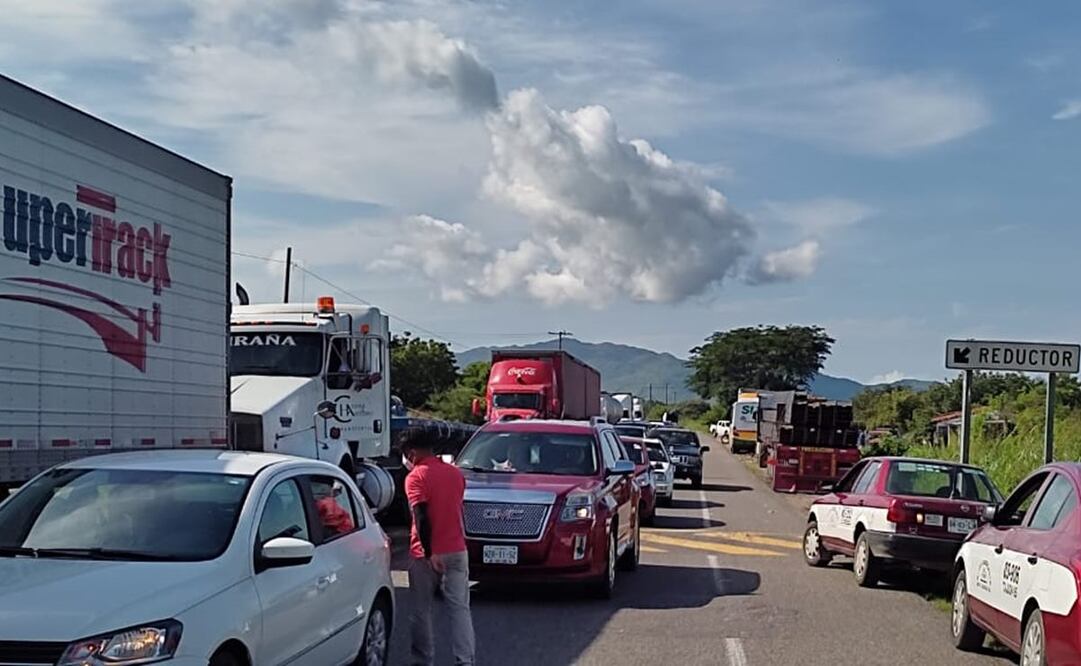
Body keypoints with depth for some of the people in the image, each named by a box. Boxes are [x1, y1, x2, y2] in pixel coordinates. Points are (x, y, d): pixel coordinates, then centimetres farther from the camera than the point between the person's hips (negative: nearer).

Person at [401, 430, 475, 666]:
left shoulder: (416, 477, -10)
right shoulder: (455, 473, 10)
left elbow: (421, 517, -19)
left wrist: (430, 553, -20)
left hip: (426, 554, -5)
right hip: (457, 550, 5)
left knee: (420, 611, 8)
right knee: (460, 608, 4)